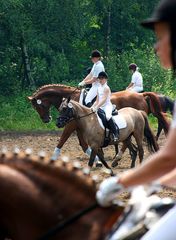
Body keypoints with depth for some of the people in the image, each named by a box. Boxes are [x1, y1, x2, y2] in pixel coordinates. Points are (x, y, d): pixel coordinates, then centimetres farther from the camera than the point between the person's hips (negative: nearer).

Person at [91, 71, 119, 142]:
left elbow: (104, 99, -20)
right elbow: (97, 100, 16)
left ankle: (116, 133, -34)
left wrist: (96, 107, -28)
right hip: (101, 107, 9)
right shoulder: (99, 88, 15)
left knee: (108, 116, -37)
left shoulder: (106, 88, -9)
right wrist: (93, 107, -1)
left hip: (107, 106, -9)